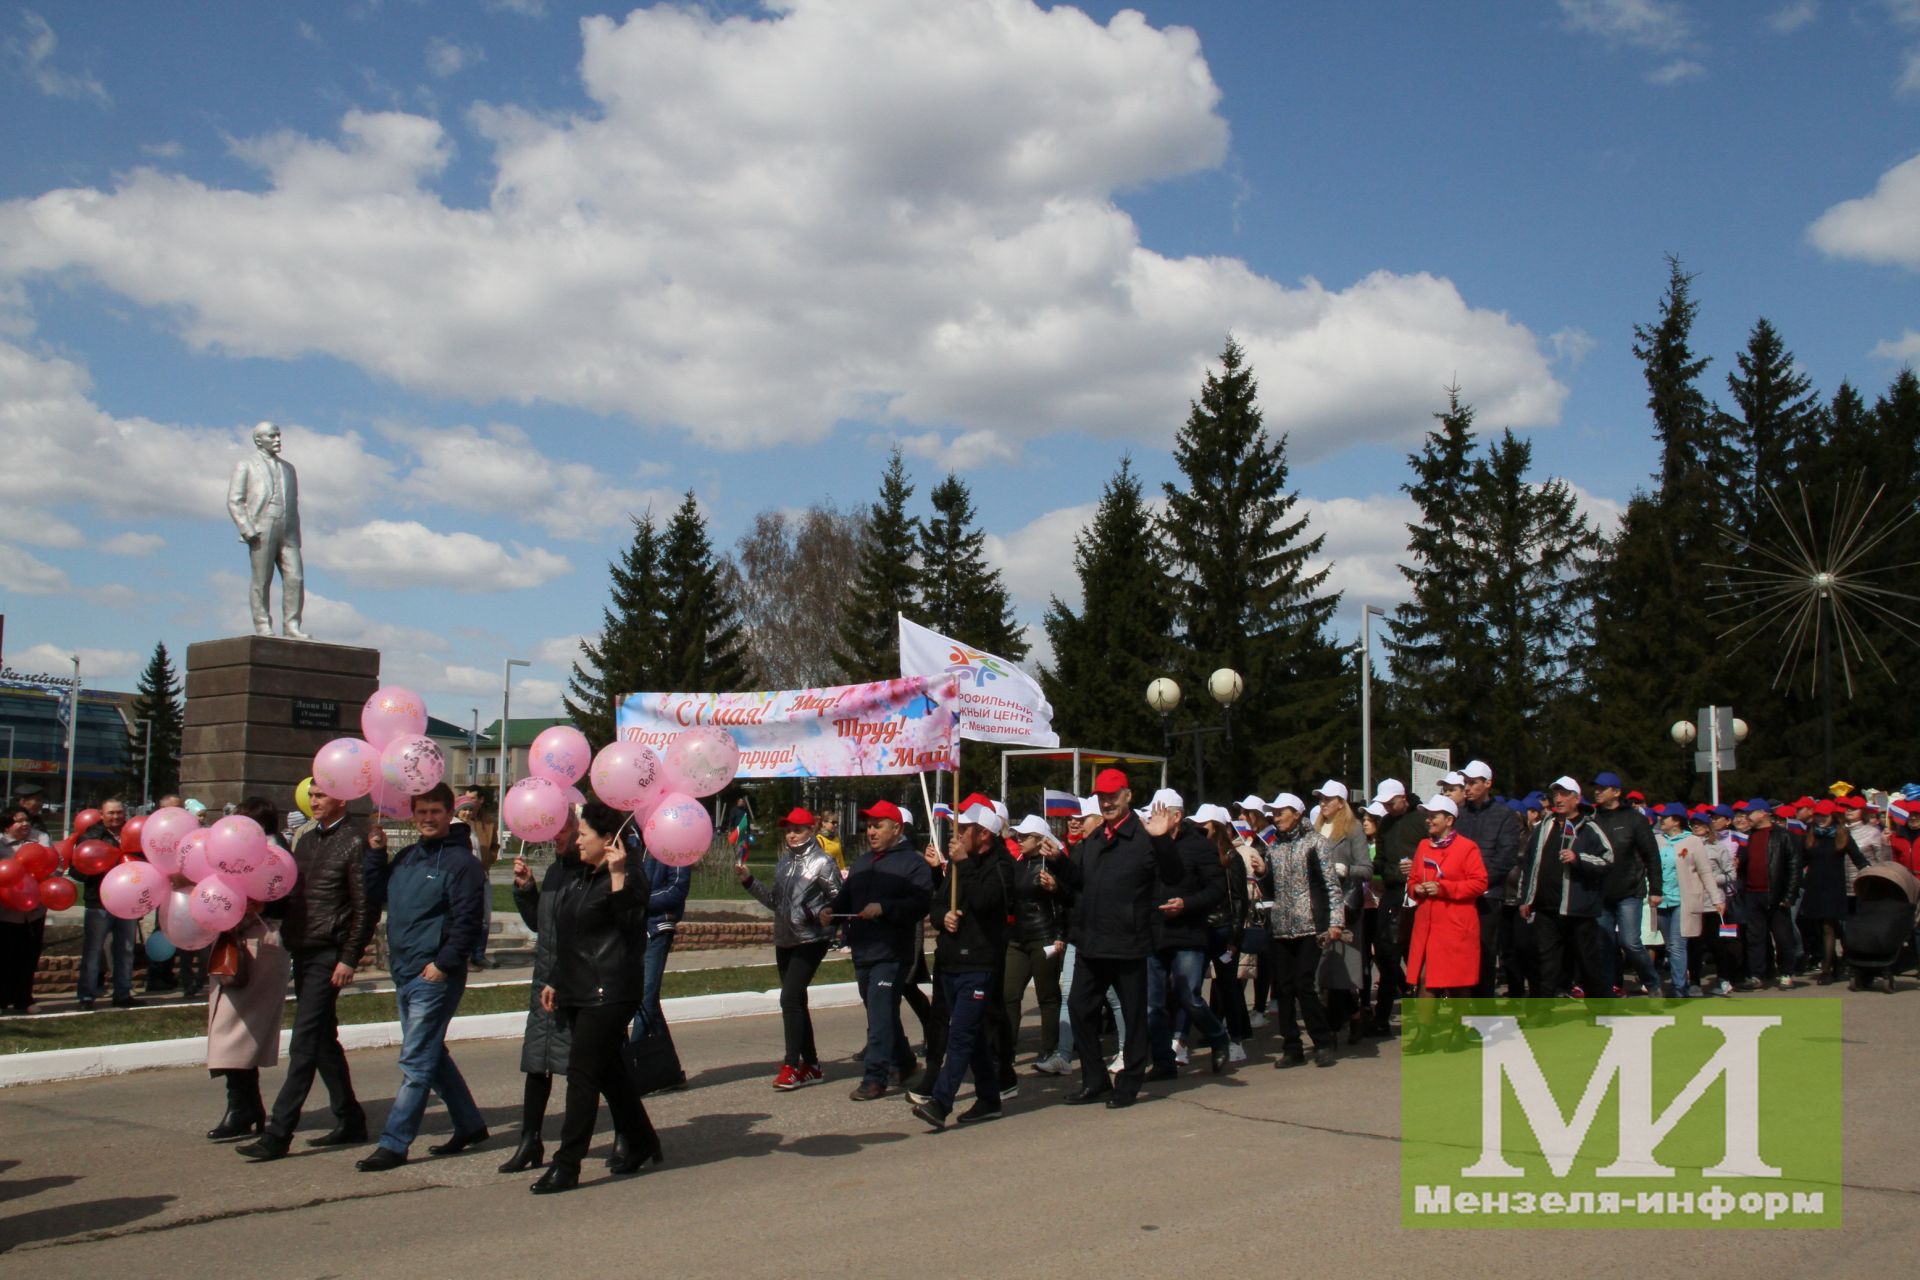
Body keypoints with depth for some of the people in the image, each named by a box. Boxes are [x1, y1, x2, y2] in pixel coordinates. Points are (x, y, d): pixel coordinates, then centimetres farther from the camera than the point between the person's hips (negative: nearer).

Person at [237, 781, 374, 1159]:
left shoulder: (354, 844, -9)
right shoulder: (306, 838, 15)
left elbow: (364, 910, -12)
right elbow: (291, 893, 20)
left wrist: (349, 960, -15)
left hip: (328, 955, -8)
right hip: (301, 953, 8)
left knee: (304, 1044, -8)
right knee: (324, 1041, 13)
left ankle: (278, 1134, -7)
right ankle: (350, 1121, 22)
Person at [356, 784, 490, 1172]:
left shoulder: (461, 861, -10)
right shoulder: (406, 857, 14)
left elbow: (467, 921, -15)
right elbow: (377, 896, 15)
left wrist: (443, 964, -19)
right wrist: (375, 853, 6)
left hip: (435, 976, -9)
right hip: (404, 972, 9)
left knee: (416, 1061, -5)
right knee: (432, 1056, 15)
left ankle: (394, 1143, 0)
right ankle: (470, 1125, 27)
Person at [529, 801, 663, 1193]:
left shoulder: (622, 878, -11)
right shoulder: (575, 877, 15)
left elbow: (632, 921, -28)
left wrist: (618, 875, -33)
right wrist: (555, 982, 23)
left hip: (609, 994, -9)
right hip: (577, 993, 9)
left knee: (582, 1072, -9)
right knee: (609, 1072, 16)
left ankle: (567, 1165, -5)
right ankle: (641, 1143, 29)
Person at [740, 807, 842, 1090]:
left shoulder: (822, 862, -7)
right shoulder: (784, 863, 13)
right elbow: (775, 901, 17)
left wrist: (819, 913, -25)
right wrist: (749, 881, 9)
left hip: (811, 940, -8)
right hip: (784, 940, 8)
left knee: (790, 998, -15)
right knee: (796, 1002, 11)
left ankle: (792, 1066, -9)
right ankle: (811, 1066, 19)